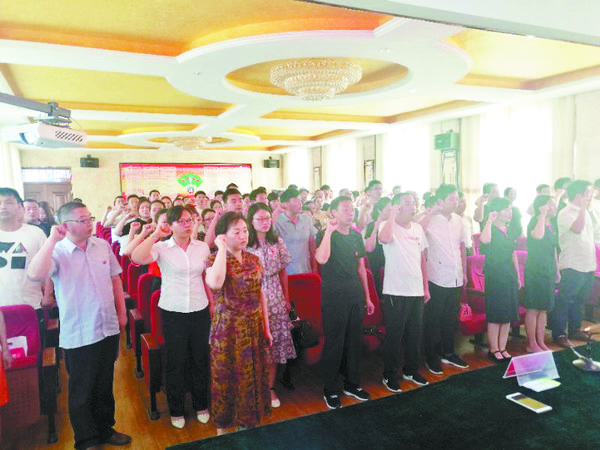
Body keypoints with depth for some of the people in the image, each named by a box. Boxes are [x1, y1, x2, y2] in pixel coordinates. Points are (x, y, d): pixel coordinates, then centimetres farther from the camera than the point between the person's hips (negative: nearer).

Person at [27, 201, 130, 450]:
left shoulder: (103, 245, 2)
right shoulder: (57, 252, -12)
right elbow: (36, 274, -33)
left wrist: (122, 311, 11)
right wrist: (52, 239, -27)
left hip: (108, 329, 5)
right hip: (78, 336, -5)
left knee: (105, 386, 21)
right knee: (81, 392, 12)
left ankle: (105, 430, 41)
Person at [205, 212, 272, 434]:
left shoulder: (254, 260, 5)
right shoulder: (214, 259, -9)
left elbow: (261, 294, 10)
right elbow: (215, 283, -33)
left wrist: (266, 328, 9)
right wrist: (222, 249, -23)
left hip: (254, 329, 5)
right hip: (228, 330, -4)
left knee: (253, 375, 15)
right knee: (227, 377, 8)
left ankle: (247, 422, 35)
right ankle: (223, 427, 29)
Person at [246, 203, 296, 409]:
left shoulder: (278, 242, 6)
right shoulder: (245, 244, -5)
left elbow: (282, 272, 11)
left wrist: (286, 298, 11)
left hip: (275, 298, 3)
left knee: (274, 343, 7)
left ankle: (270, 388, 21)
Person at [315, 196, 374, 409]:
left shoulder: (356, 235, 11)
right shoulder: (325, 234, -7)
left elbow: (361, 266, 16)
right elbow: (321, 258, -27)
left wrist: (367, 297, 15)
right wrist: (329, 231, -25)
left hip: (355, 295, 6)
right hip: (334, 296, -6)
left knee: (355, 341, 14)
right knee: (334, 343, 2)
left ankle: (352, 383, 32)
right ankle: (330, 390, 18)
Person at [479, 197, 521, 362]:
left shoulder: (509, 230, 13)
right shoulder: (490, 229, -7)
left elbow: (513, 254, 18)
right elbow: (485, 240, -32)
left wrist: (518, 275, 16)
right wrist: (490, 220, -23)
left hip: (510, 275, 7)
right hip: (494, 276, -7)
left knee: (508, 314, 9)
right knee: (495, 314, -1)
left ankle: (502, 348, 19)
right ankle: (493, 349, 9)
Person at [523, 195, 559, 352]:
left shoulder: (552, 224, 13)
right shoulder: (534, 222, -12)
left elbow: (553, 249, 20)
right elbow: (538, 235, -36)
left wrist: (557, 270, 21)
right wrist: (542, 215, -27)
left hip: (548, 270, 8)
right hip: (535, 270, -8)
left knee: (544, 309, 13)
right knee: (533, 308, -2)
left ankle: (541, 342, 22)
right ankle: (532, 344, 7)